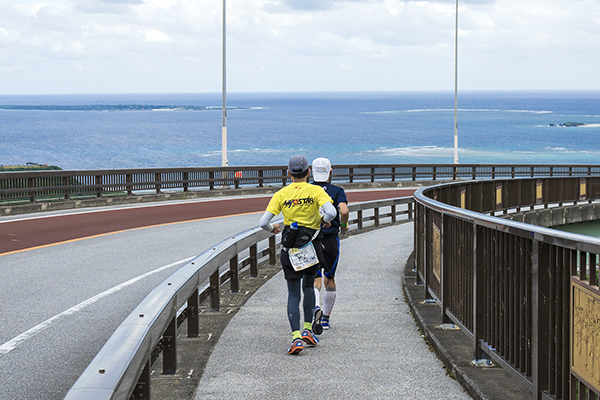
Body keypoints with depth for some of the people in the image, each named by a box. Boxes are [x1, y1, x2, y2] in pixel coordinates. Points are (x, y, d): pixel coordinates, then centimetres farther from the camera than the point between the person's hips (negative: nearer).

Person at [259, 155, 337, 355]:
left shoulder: (281, 194, -1)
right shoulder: (315, 191, -5)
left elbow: (263, 222, -6)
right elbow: (331, 212, -21)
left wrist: (273, 228, 16)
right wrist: (324, 220, 2)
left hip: (290, 248, 0)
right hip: (311, 247, 0)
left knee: (293, 294, 6)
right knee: (308, 287, 22)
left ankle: (296, 337, -7)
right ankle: (307, 329, 18)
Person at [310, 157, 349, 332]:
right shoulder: (337, 191, -2)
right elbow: (344, 211, -19)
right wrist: (344, 225, 1)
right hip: (331, 241, 0)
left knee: (315, 280, -2)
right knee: (329, 279, 17)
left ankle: (316, 307, -32)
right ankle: (326, 318, 25)